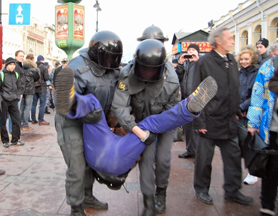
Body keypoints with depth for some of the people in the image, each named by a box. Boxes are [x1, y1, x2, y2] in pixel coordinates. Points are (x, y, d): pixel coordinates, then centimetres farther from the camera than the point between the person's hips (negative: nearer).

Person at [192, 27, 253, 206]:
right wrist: (199, 121, -13)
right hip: (211, 120, -6)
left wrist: (236, 112, 12)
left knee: (234, 156, 11)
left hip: (230, 121, 6)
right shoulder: (205, 62, -9)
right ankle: (201, 189, 27)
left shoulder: (232, 60, 9)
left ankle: (232, 191, 28)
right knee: (205, 157, 8)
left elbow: (236, 89, 16)